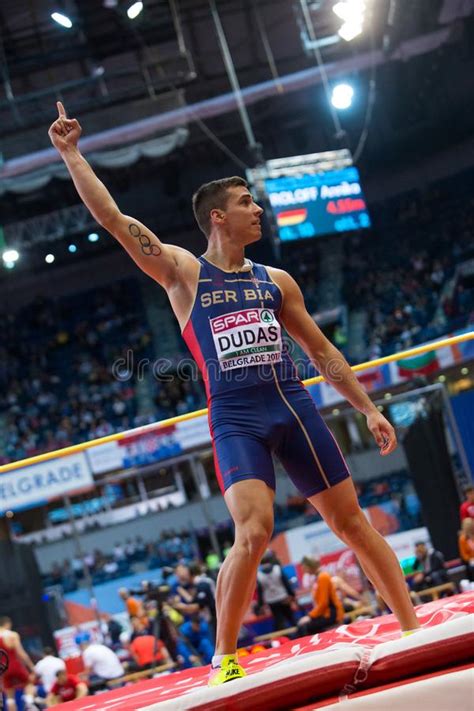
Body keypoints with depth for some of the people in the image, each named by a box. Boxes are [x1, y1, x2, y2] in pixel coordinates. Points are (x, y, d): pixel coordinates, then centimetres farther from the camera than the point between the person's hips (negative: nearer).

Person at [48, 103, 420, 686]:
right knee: (253, 534, -20)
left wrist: (368, 409, 15)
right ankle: (224, 658, -3)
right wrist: (71, 154, -2)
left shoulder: (276, 281, 15)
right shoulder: (183, 273, 5)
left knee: (351, 519, 6)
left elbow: (320, 350, 19)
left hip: (293, 405, 4)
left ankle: (413, 629, 19)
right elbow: (111, 216, -1)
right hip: (235, 416, -4)